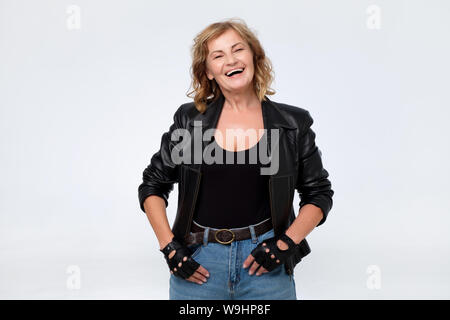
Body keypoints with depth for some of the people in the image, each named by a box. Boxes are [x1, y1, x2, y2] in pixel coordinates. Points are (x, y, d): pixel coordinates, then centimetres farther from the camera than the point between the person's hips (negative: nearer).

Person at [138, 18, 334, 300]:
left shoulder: (293, 124, 0)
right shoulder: (189, 120, 1)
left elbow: (319, 194, 7)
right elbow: (152, 186, 8)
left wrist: (285, 243, -5)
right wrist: (168, 246, -2)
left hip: (264, 263, 0)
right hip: (199, 265, 1)